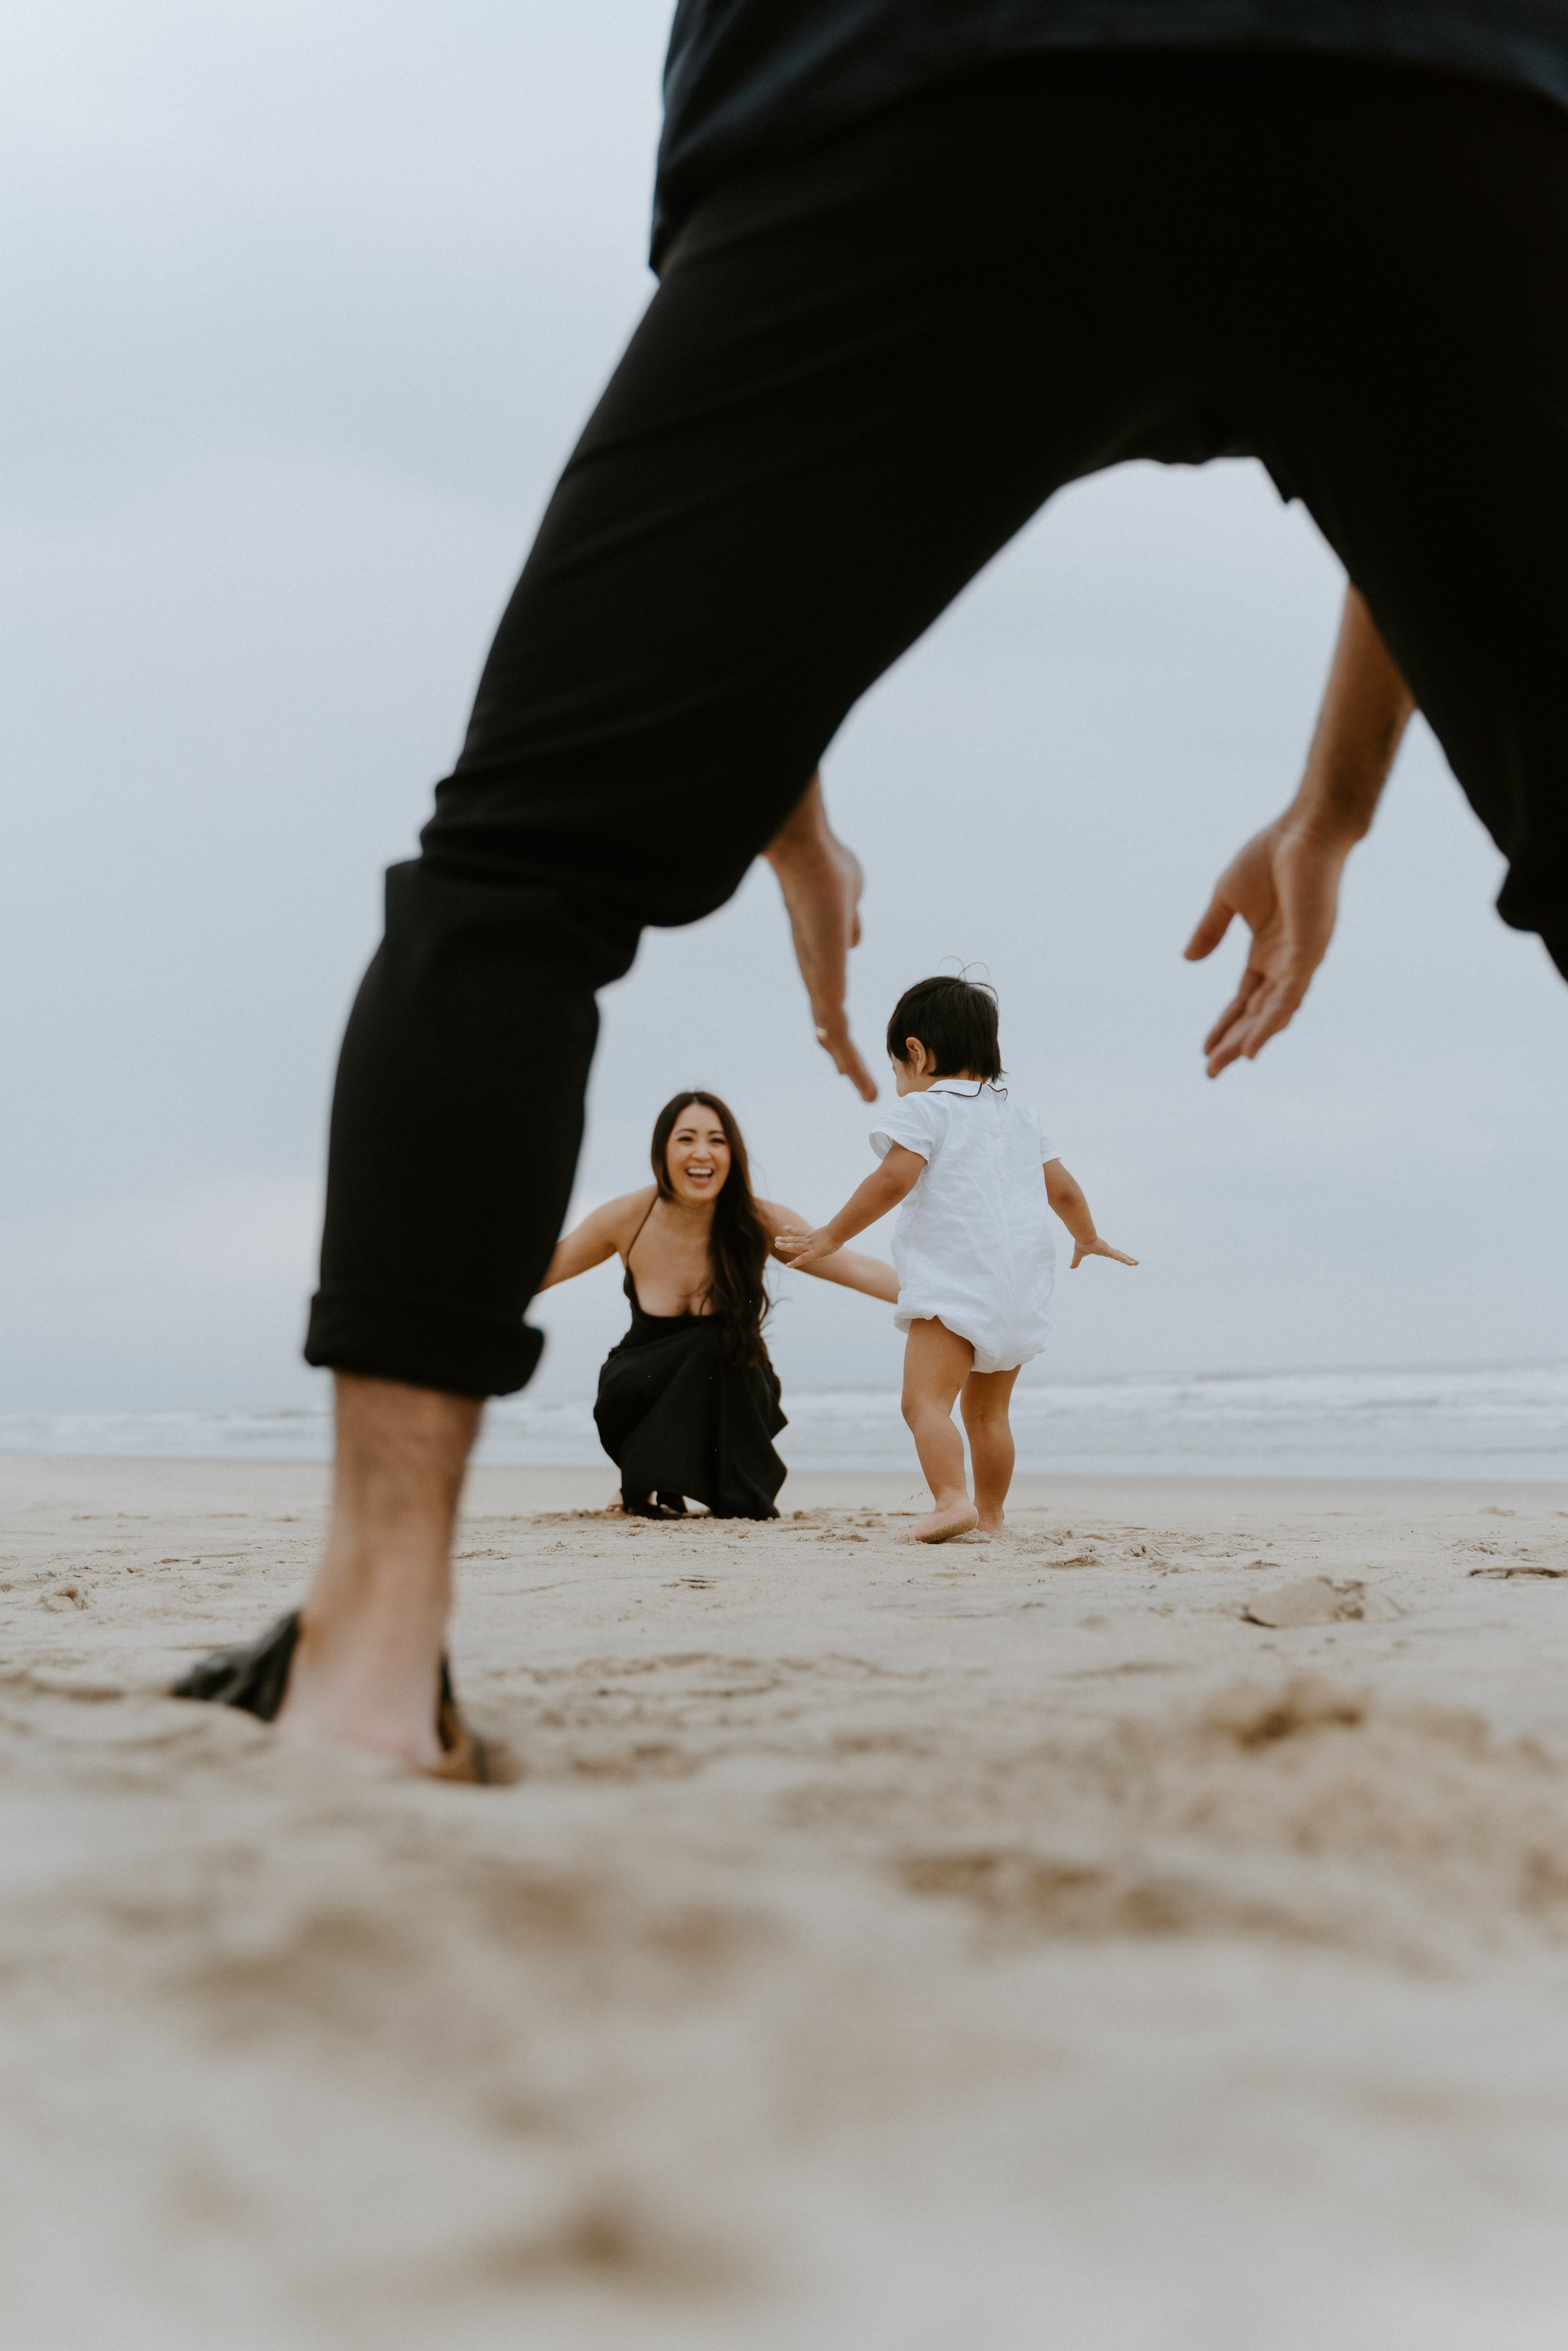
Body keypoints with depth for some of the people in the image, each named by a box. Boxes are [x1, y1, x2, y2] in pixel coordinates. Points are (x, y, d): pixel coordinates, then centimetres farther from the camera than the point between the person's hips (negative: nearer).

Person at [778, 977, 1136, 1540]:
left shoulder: (923, 1109, -2)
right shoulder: (1019, 1117, 20)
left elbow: (893, 1180, -15)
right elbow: (1063, 1190, 23)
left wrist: (832, 1237, -9)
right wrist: (1088, 1241, 41)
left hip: (954, 1285, -8)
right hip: (1021, 1295, 8)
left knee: (925, 1400, -17)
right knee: (988, 1410, 20)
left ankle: (952, 1499, -36)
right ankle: (990, 1514, 26)